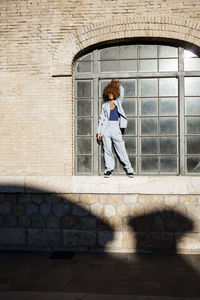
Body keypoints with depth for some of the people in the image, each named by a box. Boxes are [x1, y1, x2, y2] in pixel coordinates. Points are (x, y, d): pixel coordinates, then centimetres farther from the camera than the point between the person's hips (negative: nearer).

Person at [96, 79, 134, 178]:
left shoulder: (118, 102, 13)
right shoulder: (104, 105, 13)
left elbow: (121, 91, 4)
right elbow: (101, 119, 11)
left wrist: (117, 84, 19)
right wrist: (99, 132, 5)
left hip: (116, 129, -1)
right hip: (106, 128, 1)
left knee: (121, 149, -4)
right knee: (107, 149, -1)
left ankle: (129, 169, 0)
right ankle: (109, 168, 9)